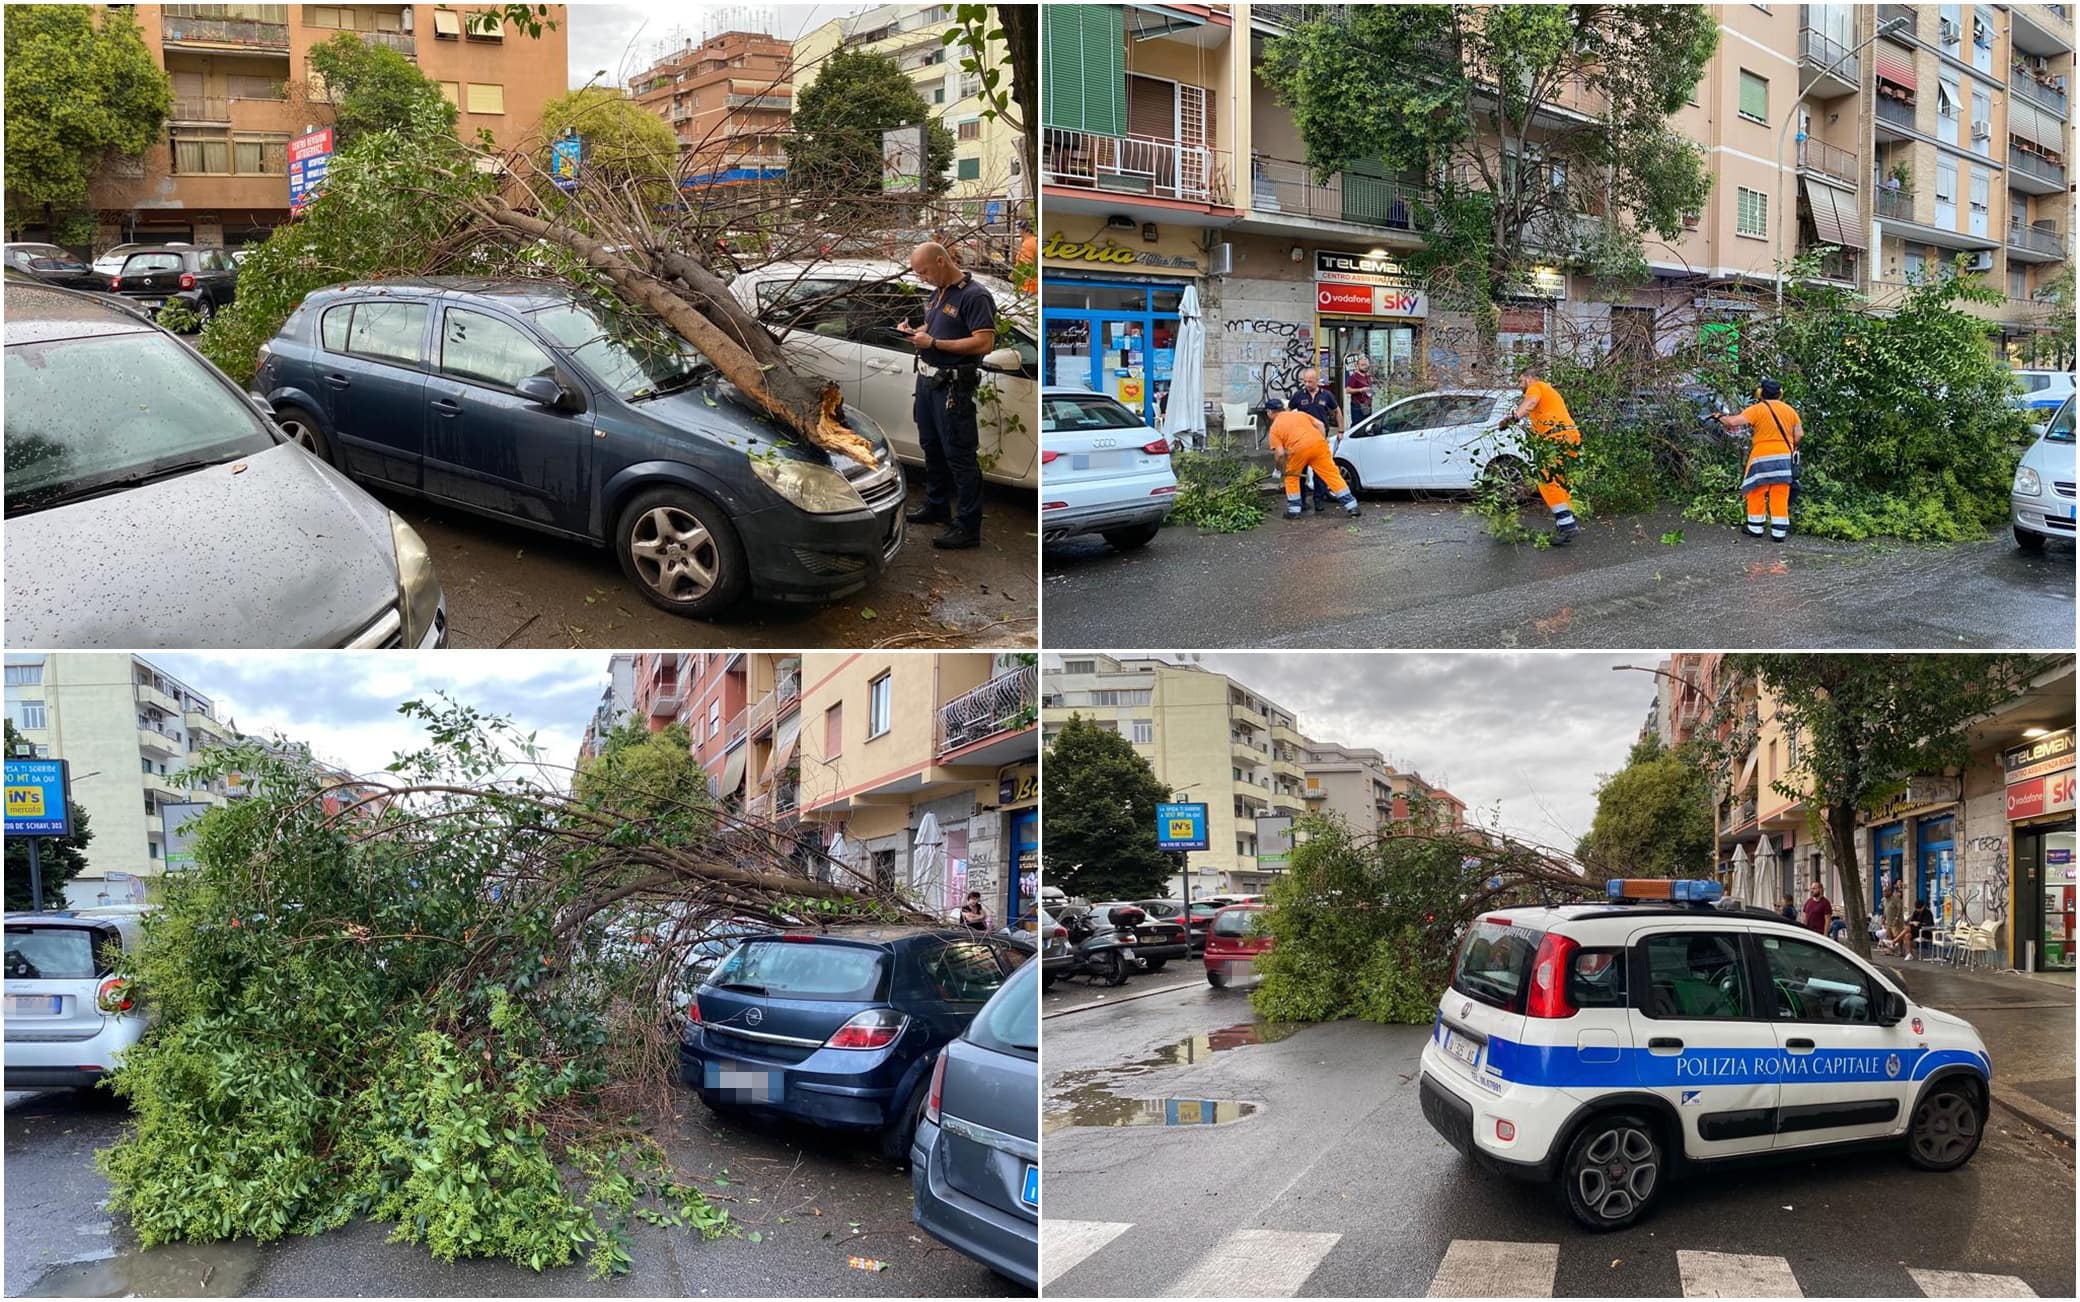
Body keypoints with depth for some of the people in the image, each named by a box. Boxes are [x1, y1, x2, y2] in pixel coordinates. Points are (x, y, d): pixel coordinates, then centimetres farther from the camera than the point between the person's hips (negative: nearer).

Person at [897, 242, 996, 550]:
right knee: (931, 447, 20)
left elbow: (985, 342, -24)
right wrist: (913, 331, 3)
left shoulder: (974, 296, -16)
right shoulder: (937, 294, 12)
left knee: (959, 454, -6)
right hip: (927, 380, 9)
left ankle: (968, 527, -2)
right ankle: (936, 506, 35)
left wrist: (933, 343, -23)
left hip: (953, 386, -9)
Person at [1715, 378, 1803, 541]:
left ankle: (1755, 529, 12)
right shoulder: (1789, 410, 7)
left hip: (1762, 456, -4)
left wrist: (1721, 418, 0)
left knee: (1756, 493, 8)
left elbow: (1734, 421, -18)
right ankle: (1779, 532, 4)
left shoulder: (1757, 409, -7)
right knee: (1780, 496, 4)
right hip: (1784, 457, 4)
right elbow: (1799, 434, 7)